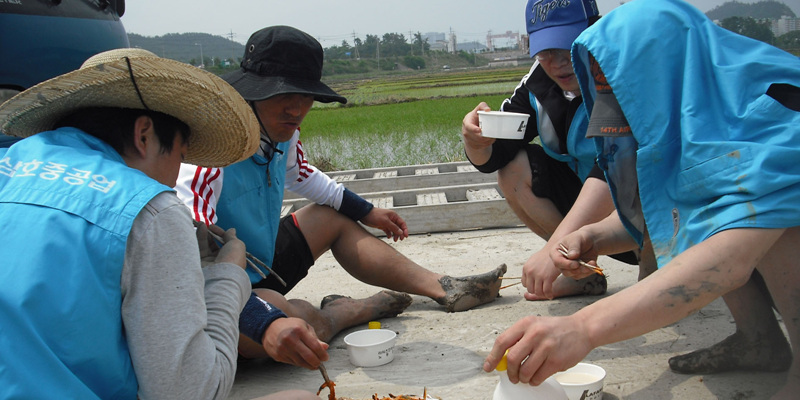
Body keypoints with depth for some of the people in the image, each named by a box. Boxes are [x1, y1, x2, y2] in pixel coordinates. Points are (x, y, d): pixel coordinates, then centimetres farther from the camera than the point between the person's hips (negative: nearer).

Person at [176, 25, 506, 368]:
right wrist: (267, 325, -52)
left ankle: (443, 288, 16)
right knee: (293, 322, -37)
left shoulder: (282, 132, -3)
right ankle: (361, 309, -2)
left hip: (262, 265, 9)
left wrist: (367, 212, 28)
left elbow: (300, 174, 21)